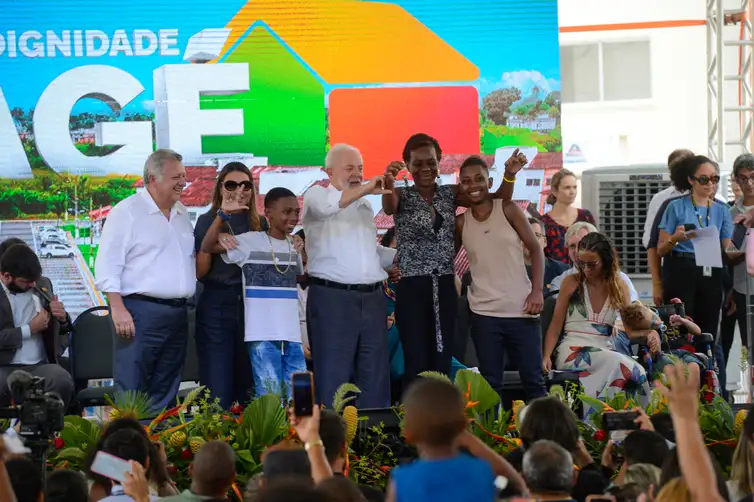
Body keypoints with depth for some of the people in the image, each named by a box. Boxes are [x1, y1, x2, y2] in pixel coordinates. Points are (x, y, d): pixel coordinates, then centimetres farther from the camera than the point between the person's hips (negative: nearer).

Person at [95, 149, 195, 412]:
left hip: (177, 312, 8)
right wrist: (118, 309, -18)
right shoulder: (127, 212, -6)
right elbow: (107, 266, -10)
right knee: (130, 392, -10)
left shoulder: (182, 213, 16)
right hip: (141, 311, -7)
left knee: (164, 396, 10)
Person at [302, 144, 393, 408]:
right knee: (333, 377, -5)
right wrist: (366, 189, -22)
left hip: (372, 298, 7)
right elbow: (326, 206, -25)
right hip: (333, 297, -7)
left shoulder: (365, 205, 22)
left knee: (375, 377, 6)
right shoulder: (317, 195, 1)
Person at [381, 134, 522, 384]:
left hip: (445, 288, 4)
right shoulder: (402, 196, -2)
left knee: (442, 363, 7)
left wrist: (509, 174, -15)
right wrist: (388, 183, -49)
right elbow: (388, 207, -26)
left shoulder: (450, 194, 8)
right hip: (412, 288, -4)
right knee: (417, 365, -7)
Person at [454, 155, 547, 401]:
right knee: (490, 384, 4)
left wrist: (537, 290, -9)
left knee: (533, 381, 2)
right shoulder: (460, 222, 6)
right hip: (484, 314, 2)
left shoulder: (508, 210, 0)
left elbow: (535, 249, 1)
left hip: (521, 311, -2)